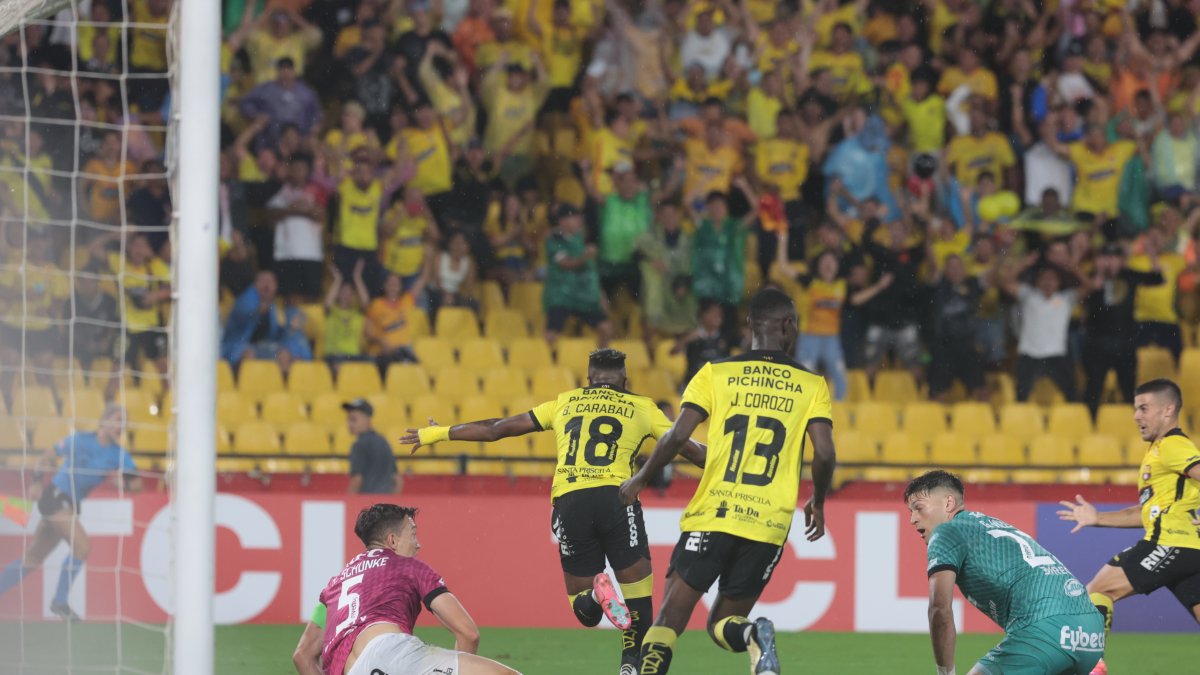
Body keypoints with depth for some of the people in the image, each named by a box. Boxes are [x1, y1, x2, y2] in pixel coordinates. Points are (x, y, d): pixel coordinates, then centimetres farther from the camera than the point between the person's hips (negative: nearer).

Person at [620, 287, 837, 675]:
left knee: (670, 618, 3)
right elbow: (824, 454, -3)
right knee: (723, 624, 13)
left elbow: (677, 437, -4)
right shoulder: (811, 385, 6)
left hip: (712, 516, -1)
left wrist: (640, 480, 12)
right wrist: (817, 504, 16)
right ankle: (755, 637, -21)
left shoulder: (716, 374, 4)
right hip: (769, 526, 1)